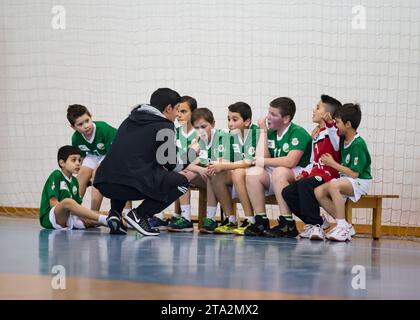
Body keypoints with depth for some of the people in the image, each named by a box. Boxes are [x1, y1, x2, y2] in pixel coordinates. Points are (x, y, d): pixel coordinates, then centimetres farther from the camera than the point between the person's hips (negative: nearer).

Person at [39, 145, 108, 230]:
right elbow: (53, 203, -12)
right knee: (68, 201, -37)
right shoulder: (56, 175, -3)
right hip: (49, 218, -9)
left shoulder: (74, 181, 18)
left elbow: (77, 205, 15)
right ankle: (105, 219, -49)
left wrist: (82, 217, -7)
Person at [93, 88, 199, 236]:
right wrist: (193, 152, 26)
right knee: (181, 183, 16)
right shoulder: (165, 127, 4)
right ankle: (139, 215, 1)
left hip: (104, 183, 6)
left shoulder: (130, 120, 23)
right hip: (134, 184, -6)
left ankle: (115, 213, 15)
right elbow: (171, 166, 7)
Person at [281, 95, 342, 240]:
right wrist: (304, 173, 10)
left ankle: (315, 225, -26)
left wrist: (329, 124, -41)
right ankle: (317, 221, 1)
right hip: (315, 176, 9)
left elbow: (338, 144, -30)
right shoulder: (316, 136, 24)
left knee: (305, 184, -35)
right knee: (287, 192, -8)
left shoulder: (333, 131, -5)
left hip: (328, 176, -9)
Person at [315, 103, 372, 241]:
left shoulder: (358, 144, -17)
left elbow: (354, 174, -21)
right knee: (318, 192, -13)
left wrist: (333, 164, -14)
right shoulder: (343, 140, 9)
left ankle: (342, 226, -29)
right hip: (345, 180, 9)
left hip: (360, 182, -9)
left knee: (333, 185, -35)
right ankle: (345, 227, -9)